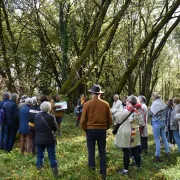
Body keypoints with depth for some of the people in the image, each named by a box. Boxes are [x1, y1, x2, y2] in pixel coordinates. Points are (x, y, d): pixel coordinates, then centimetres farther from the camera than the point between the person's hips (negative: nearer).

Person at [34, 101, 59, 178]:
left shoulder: (36, 116, -4)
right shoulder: (51, 117, -15)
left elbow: (35, 127, 9)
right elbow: (56, 128, -5)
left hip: (39, 140, 3)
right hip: (50, 140, -3)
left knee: (40, 155, 15)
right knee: (52, 156, 5)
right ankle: (55, 172, 10)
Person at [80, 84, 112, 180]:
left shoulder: (87, 104, -8)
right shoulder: (105, 104, -3)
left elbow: (83, 120, -5)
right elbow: (109, 120, 4)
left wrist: (85, 129, 12)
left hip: (90, 130, -1)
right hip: (102, 130, 2)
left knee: (91, 150, 15)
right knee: (102, 152, 11)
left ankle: (92, 165, 1)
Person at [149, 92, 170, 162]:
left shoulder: (155, 104, -14)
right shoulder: (163, 104, 8)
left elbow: (151, 113, -9)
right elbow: (164, 113, 14)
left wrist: (150, 108, 7)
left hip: (156, 123, -7)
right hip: (163, 122, 7)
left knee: (157, 140, -2)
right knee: (164, 138, 17)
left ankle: (157, 156, 2)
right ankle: (168, 152, 26)